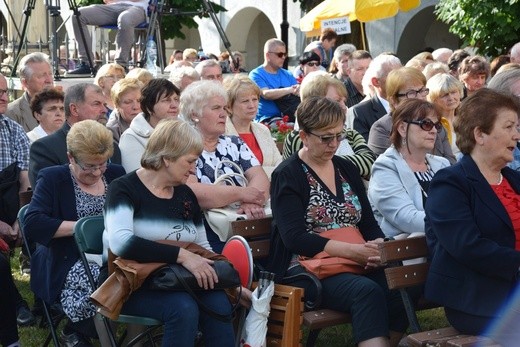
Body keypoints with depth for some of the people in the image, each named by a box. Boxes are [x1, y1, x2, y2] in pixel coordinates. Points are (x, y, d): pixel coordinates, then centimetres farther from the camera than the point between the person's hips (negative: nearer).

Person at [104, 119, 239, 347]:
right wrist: (181, 255, -29)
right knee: (183, 308, -33)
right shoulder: (125, 189, -8)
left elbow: (203, 247, 19)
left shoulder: (185, 194, 13)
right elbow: (120, 242, -26)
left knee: (219, 303, -25)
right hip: (132, 285, -5)